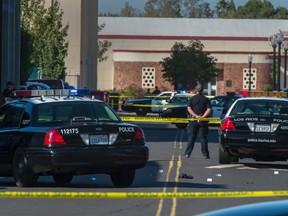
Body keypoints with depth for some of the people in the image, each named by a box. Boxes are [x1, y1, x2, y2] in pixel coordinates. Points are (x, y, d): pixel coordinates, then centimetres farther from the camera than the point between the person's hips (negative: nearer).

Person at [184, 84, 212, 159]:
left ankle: (187, 153, 4)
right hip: (203, 121, 0)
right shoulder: (206, 99, 3)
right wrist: (202, 117, -15)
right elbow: (209, 110, -8)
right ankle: (205, 154, 0)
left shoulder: (192, 99, 3)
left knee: (191, 137, 6)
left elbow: (189, 109, -8)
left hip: (193, 121, 0)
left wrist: (196, 116, -13)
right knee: (203, 137, 3)